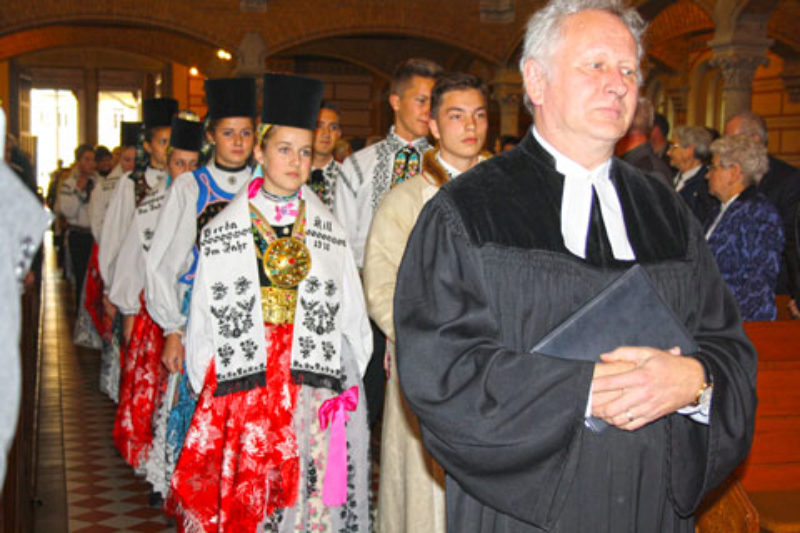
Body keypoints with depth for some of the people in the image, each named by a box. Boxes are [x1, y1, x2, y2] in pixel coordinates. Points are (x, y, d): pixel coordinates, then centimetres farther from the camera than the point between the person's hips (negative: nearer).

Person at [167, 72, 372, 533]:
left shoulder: (330, 231, 8)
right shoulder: (221, 231, 4)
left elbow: (351, 317, 9)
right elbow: (204, 318, 7)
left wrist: (348, 383, 4)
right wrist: (206, 388, 5)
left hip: (313, 386, 1)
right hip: (243, 385, -1)